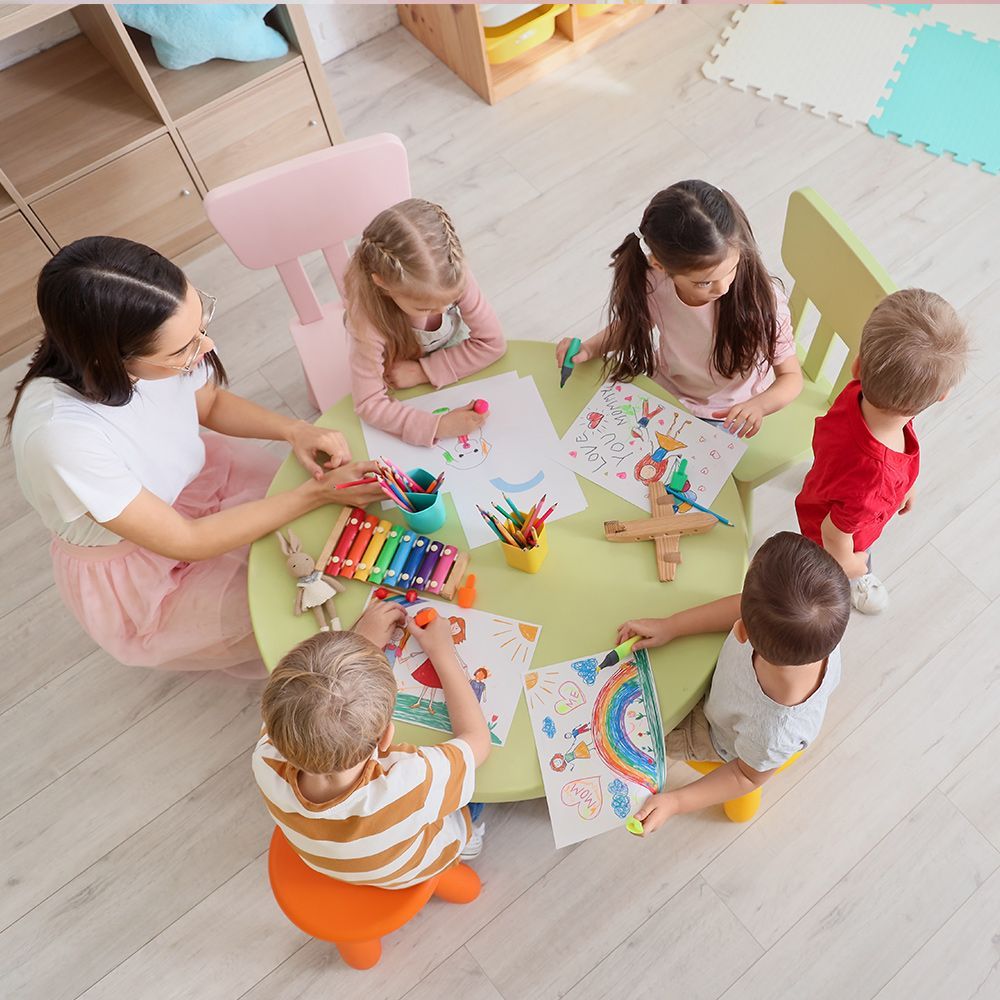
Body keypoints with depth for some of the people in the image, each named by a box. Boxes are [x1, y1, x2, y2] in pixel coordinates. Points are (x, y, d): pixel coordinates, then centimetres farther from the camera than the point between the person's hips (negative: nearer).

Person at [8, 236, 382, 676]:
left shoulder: (160, 347, -26)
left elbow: (210, 403, -1)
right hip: (134, 568, -5)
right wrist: (316, 494, -28)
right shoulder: (61, 436, -41)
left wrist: (294, 430, -18)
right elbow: (185, 542, -29)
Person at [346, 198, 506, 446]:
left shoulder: (454, 274, -31)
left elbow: (492, 342, -21)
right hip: (405, 396, -2)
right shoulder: (368, 316, -38)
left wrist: (424, 371, -27)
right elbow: (369, 404, -33)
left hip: (454, 369, 3)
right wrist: (437, 426, -45)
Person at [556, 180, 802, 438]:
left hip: (727, 417, -3)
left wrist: (758, 405, -42)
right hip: (664, 392, 3)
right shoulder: (651, 283, -25)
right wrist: (589, 348, -18)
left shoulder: (761, 299, -32)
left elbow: (791, 377, -20)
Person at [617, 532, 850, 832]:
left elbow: (748, 776, -23)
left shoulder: (775, 736, -48)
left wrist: (675, 802, -25)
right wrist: (670, 626, -17)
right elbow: (742, 608, -18)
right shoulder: (821, 629, -39)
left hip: (714, 738, -4)